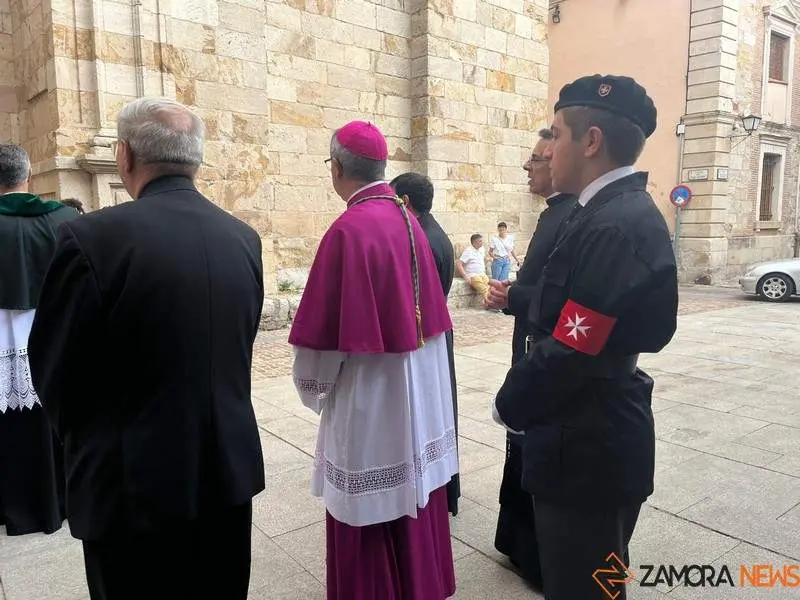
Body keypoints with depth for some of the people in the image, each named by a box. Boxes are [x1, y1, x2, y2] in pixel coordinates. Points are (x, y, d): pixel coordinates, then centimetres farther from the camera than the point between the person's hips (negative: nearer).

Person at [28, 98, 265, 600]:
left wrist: (91, 444, 10)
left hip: (135, 483, -4)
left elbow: (54, 375, -8)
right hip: (231, 469, 5)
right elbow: (238, 351, 4)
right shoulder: (244, 238, -2)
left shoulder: (94, 237, -18)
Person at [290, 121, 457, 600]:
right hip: (419, 387, 8)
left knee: (371, 519, 9)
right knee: (413, 490, 22)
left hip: (370, 393, -8)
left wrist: (314, 388, -1)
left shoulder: (349, 230, -20)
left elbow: (326, 331, -19)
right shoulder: (408, 220, 4)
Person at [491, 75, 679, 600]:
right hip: (599, 437, 10)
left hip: (588, 447, -10)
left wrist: (508, 405, -10)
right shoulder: (624, 211, 8)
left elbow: (570, 353, -26)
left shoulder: (613, 225, -25)